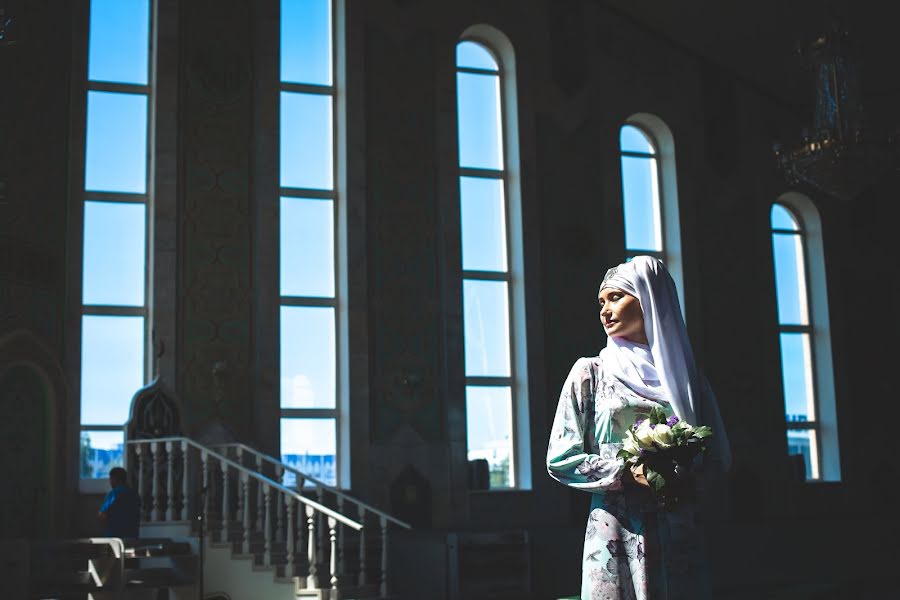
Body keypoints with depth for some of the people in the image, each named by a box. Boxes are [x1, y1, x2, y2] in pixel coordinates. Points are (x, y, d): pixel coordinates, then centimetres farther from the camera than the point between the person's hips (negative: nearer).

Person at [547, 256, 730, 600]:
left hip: (677, 534, 2)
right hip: (615, 534, -2)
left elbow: (717, 459, 13)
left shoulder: (682, 374, 11)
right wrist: (626, 472, -13)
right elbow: (560, 459, 0)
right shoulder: (590, 372, 5)